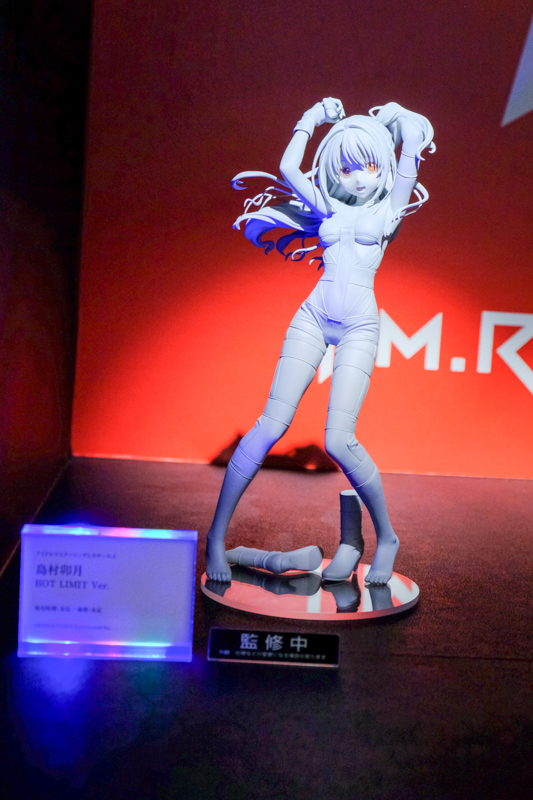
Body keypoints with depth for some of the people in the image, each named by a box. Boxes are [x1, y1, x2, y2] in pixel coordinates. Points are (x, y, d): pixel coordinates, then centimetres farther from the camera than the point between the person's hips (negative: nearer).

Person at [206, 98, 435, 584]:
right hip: (313, 317, 2)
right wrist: (312, 120, 17)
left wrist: (391, 119, 19)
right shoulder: (326, 209, 14)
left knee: (338, 440, -17)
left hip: (359, 328, -2)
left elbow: (412, 148, 1)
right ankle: (217, 535, -2)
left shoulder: (389, 207, 9)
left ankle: (386, 538, 5)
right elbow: (288, 168, 3)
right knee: (272, 423, -10)